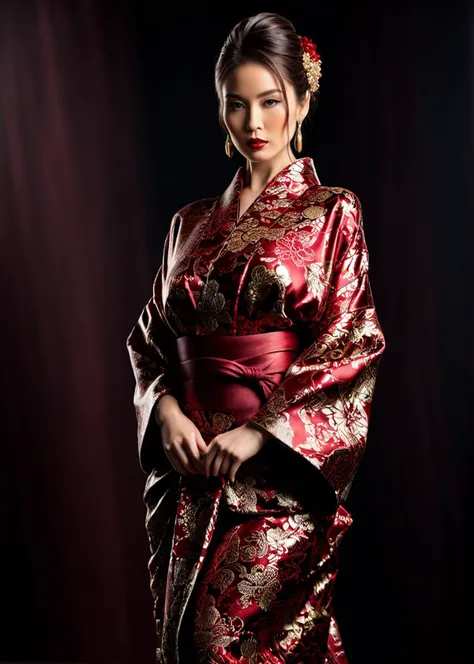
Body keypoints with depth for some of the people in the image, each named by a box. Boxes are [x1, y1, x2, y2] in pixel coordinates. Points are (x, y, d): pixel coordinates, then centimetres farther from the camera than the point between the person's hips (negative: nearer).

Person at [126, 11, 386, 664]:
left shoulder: (332, 213, 0)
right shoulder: (193, 223, 13)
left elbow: (350, 345, -8)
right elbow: (151, 338, 13)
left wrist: (261, 431, -16)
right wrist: (167, 410, -7)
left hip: (279, 471, -4)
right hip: (189, 464, 5)